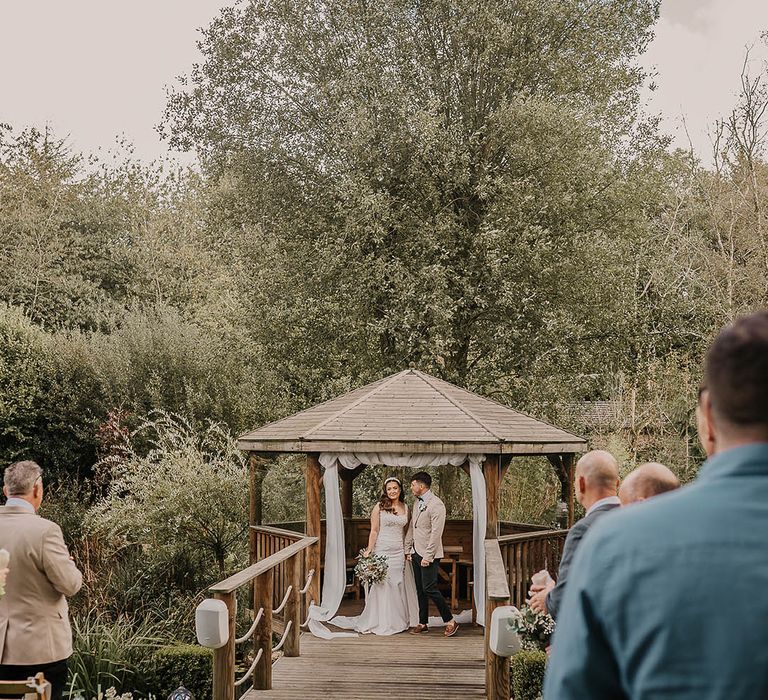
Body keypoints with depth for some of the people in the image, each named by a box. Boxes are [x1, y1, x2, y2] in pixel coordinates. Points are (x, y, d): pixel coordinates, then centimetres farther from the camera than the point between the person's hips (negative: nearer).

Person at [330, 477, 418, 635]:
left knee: (397, 585, 6)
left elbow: (404, 531, 15)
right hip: (382, 551, -4)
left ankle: (398, 620, 16)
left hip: (399, 552, 4)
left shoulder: (405, 508, 9)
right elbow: (374, 531, -5)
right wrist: (369, 551, -11)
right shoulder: (379, 507, -4)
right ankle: (380, 623, 6)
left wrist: (407, 551, 11)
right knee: (381, 584, -2)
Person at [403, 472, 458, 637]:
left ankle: (450, 622, -1)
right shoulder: (417, 503, 12)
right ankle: (423, 623, 20)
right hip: (416, 553, 8)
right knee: (420, 590, 11)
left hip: (428, 555, -8)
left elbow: (436, 533, -19)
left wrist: (427, 556, -20)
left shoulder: (436, 505, -16)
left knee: (429, 589, -10)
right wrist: (408, 550, 15)